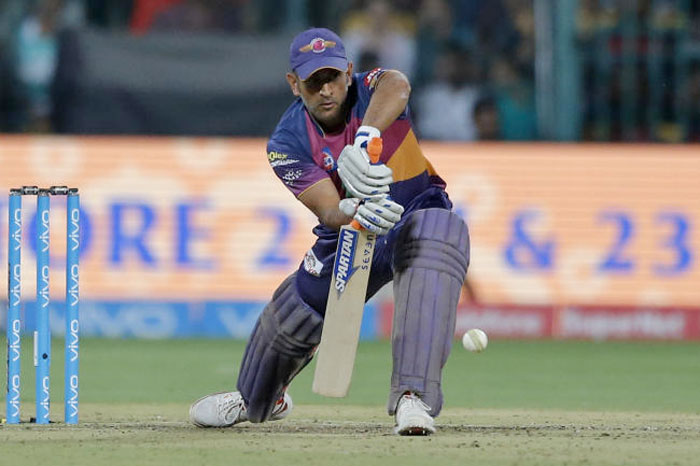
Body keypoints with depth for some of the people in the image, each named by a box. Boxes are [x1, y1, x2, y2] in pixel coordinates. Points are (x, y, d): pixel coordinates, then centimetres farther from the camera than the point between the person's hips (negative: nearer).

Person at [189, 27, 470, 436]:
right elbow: (328, 211, -30)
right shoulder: (287, 144, -16)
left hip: (418, 210, -3)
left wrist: (364, 140, -68)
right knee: (291, 315, 6)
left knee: (442, 233, -37)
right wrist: (357, 212, -55)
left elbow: (396, 86, -50)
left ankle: (413, 398, -45)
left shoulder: (367, 92, -21)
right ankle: (257, 399, 47)